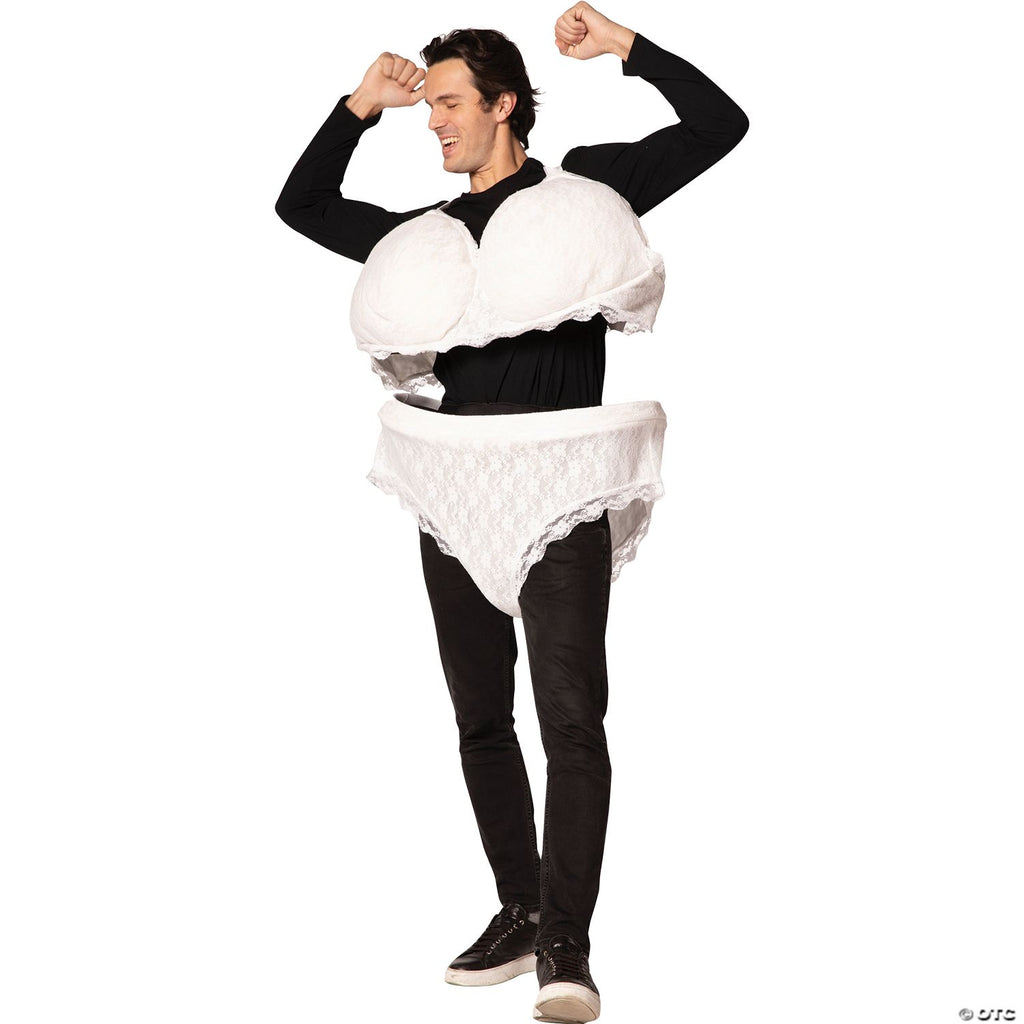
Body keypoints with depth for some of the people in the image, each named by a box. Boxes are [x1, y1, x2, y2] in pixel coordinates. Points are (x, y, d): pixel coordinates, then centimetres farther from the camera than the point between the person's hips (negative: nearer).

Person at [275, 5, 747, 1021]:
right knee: (480, 717, 8)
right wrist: (359, 107, 16)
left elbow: (720, 124, 5)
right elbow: (301, 206, 24)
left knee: (571, 713, -14)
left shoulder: (584, 186, 6)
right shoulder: (427, 233, 17)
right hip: (456, 485, 5)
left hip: (560, 484, -5)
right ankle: (517, 915, 18)